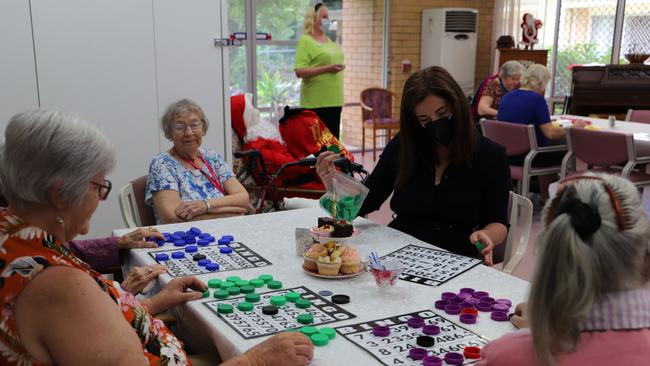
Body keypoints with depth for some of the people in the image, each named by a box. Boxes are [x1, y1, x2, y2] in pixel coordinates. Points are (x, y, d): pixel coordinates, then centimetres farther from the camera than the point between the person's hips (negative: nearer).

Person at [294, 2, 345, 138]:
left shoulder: (329, 40, 16)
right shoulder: (305, 41, -8)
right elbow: (299, 71, -17)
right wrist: (327, 69, -20)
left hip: (334, 100, 7)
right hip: (316, 102, -7)